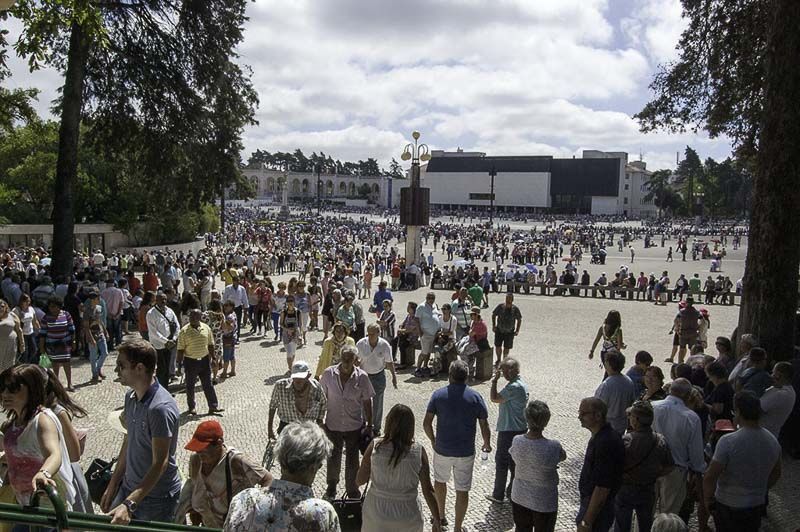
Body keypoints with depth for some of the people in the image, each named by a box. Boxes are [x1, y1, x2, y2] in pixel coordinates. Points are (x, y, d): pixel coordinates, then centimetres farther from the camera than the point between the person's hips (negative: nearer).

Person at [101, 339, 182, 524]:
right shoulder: (131, 397, 1)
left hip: (156, 498, -7)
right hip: (128, 488, 7)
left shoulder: (161, 408, -26)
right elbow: (128, 442, 10)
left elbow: (160, 463, -25)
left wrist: (129, 504, -30)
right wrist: (112, 487, 12)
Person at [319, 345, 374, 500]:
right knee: (333, 458, 19)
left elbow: (367, 402, -4)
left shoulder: (362, 377, -12)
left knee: (352, 460, 12)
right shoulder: (328, 374, -11)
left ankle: (352, 491, 32)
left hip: (354, 426, -1)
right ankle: (331, 486, 43)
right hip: (333, 425, 1)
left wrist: (369, 425, -1)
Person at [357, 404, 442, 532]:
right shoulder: (418, 451, -14)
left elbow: (359, 480, -6)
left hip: (376, 513, 0)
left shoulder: (375, 446, -14)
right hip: (407, 520, 0)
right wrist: (437, 520, 3)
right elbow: (428, 490, -9)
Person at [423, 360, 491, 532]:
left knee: (440, 480, 26)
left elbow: (426, 423, -8)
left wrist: (433, 440, 9)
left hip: (442, 449, 1)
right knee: (462, 490, 11)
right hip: (466, 452, -1)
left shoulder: (438, 395, -8)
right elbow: (484, 425, -4)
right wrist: (487, 444, 13)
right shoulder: (475, 397, -8)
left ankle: (441, 516, 40)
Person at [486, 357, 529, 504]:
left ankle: (498, 495, 16)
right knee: (514, 461, 18)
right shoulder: (522, 384, 6)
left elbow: (494, 398, -20)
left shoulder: (514, 387, -25)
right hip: (521, 428, 9)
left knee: (501, 462, 5)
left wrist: (495, 381, -15)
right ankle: (513, 491, 29)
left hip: (509, 430, -9)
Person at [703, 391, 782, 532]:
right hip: (757, 506, 5)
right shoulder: (773, 441, -7)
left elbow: (710, 477, -23)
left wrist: (708, 499, -7)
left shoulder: (728, 441, -26)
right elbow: (775, 474, 10)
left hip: (728, 506, -5)